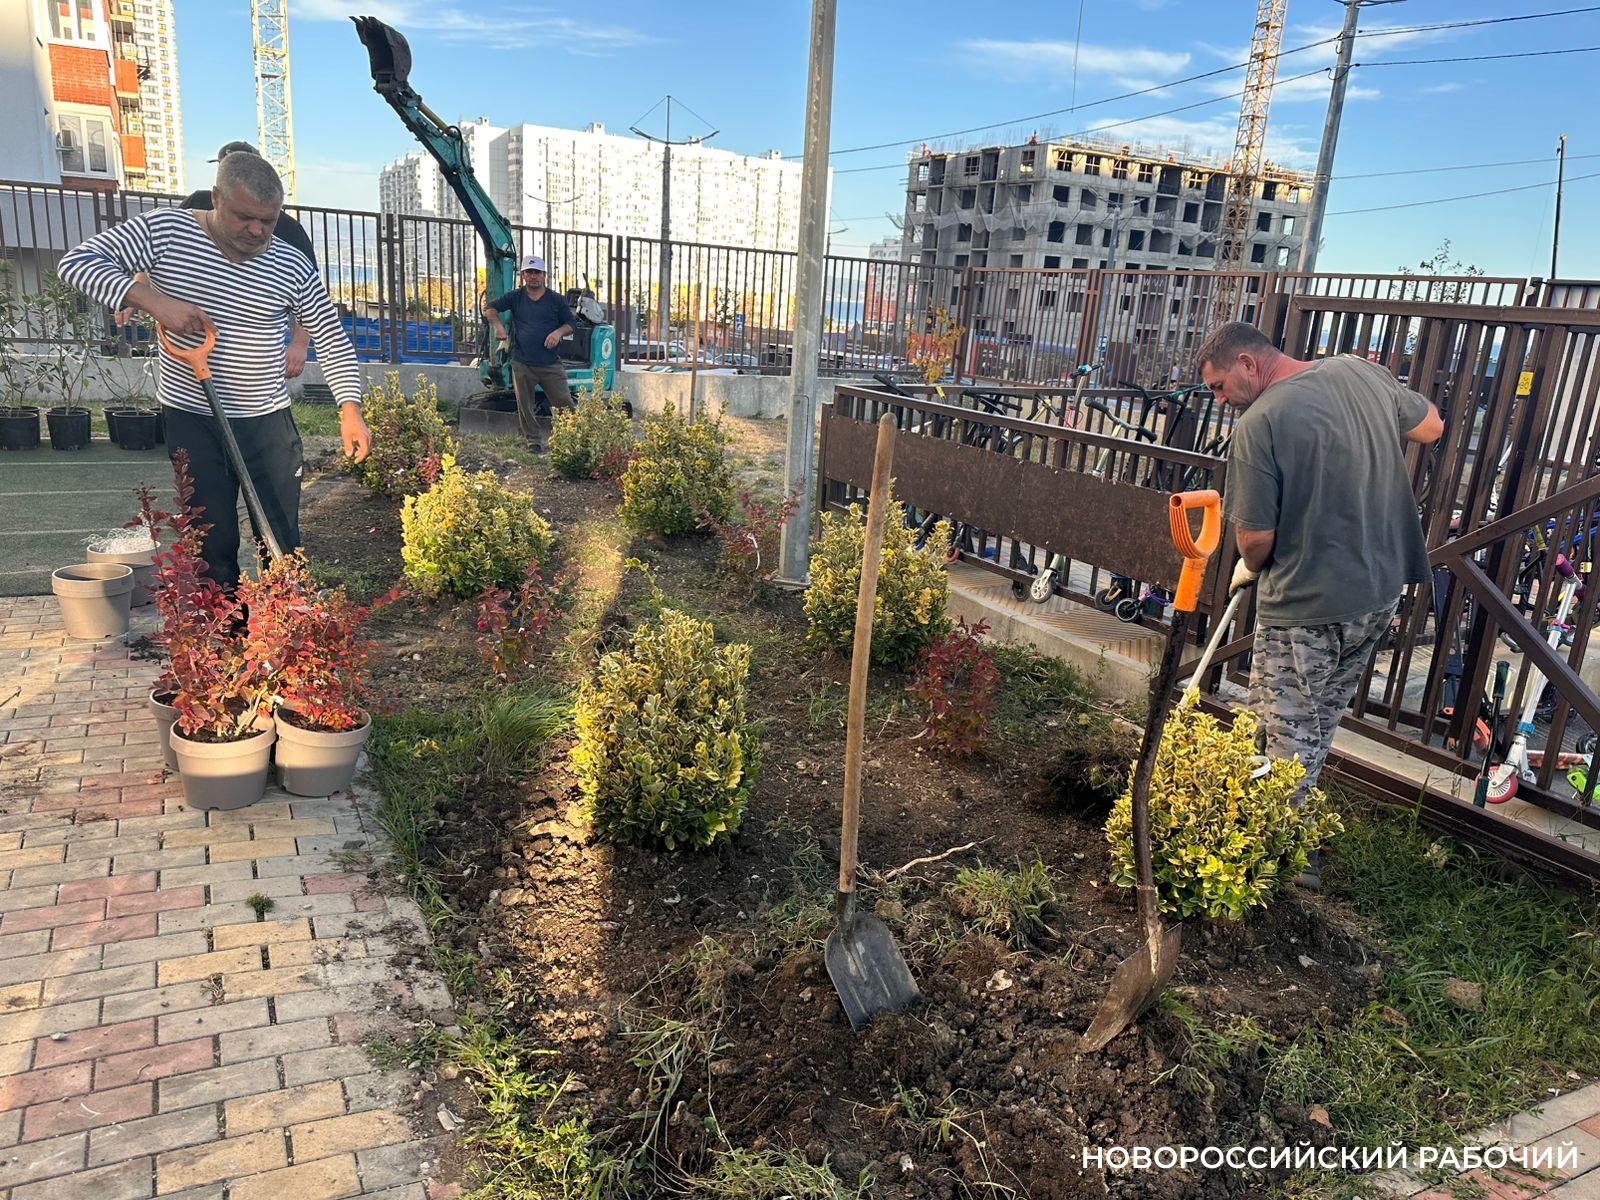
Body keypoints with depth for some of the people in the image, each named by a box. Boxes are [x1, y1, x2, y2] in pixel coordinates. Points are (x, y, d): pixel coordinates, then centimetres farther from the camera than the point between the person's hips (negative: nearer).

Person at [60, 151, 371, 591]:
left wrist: (350, 411, -11)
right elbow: (78, 261, -9)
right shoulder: (164, 231, -6)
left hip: (268, 421, 1)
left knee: (283, 542, 4)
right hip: (191, 420, -1)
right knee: (213, 546, 5)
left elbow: (333, 342, 1)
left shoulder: (293, 267, -3)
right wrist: (153, 300, -25)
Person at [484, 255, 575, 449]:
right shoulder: (515, 297, 7)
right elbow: (489, 308, 10)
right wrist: (498, 326, -8)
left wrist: (559, 332, -12)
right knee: (525, 407, 4)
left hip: (550, 363, -1)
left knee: (564, 403, -4)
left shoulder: (556, 300, 5)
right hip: (522, 364, 1)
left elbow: (570, 324, 9)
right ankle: (533, 440, 15)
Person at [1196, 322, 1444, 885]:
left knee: (1290, 731, 8)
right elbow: (1431, 427, 16)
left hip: (1306, 606, -8)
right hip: (1381, 590, 8)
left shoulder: (1258, 425, -21)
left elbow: (1257, 537, -18)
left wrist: (1248, 568, 3)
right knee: (1321, 720, 23)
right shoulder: (1363, 372, 0)